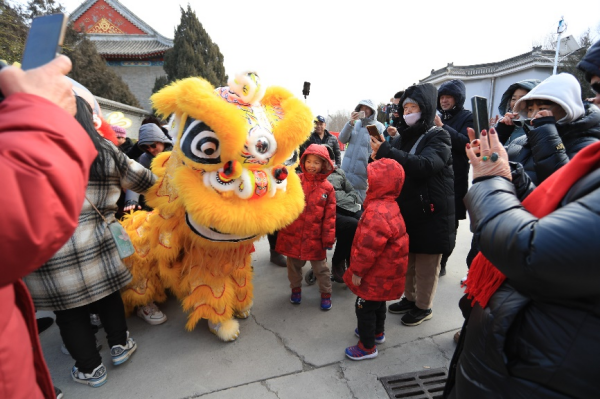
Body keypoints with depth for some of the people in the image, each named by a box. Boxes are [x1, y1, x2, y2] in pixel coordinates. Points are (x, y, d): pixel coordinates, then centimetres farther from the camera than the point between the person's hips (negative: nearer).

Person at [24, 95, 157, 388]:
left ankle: (91, 369, 31)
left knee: (70, 310, 14)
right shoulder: (105, 151, 1)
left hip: (45, 250, -2)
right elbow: (144, 180, 9)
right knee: (107, 294, 21)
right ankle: (119, 345, 39)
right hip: (97, 244, 2)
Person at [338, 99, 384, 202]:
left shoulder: (378, 127, -3)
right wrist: (350, 123, -12)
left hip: (362, 173, -4)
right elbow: (342, 139, 2)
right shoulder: (355, 124, 10)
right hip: (346, 171, 4)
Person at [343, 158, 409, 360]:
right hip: (384, 272, 10)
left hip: (377, 275, -10)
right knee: (377, 303, 28)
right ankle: (377, 332, 49)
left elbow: (368, 247, -31)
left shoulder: (378, 212, -32)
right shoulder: (387, 205, 4)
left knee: (365, 307, 6)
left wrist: (357, 271, -19)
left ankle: (367, 346, 24)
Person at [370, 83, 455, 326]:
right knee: (407, 258, 16)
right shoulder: (404, 137, 10)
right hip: (406, 209, 6)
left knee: (426, 263, 6)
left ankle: (423, 307, 25)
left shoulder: (438, 138, -9)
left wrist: (385, 151, -32)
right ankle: (409, 298, 35)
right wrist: (381, 157, -11)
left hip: (430, 212, -6)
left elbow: (423, 165, -28)